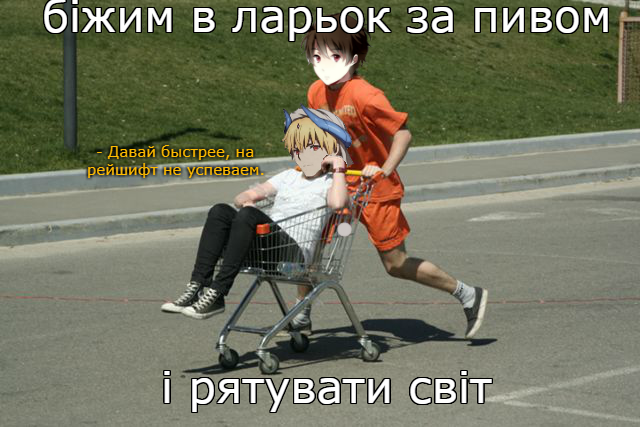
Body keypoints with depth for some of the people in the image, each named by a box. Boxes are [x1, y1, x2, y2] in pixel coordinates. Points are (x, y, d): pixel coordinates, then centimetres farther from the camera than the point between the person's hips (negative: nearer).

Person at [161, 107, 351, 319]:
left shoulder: (329, 183, 9)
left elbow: (337, 203, -19)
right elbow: (241, 197, 24)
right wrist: (246, 200, 0)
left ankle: (217, 292, -35)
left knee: (248, 215, -31)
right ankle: (198, 287, -25)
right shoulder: (289, 177, 30)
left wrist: (339, 168, -6)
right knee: (220, 212, -16)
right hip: (265, 246, 7)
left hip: (293, 252, -7)